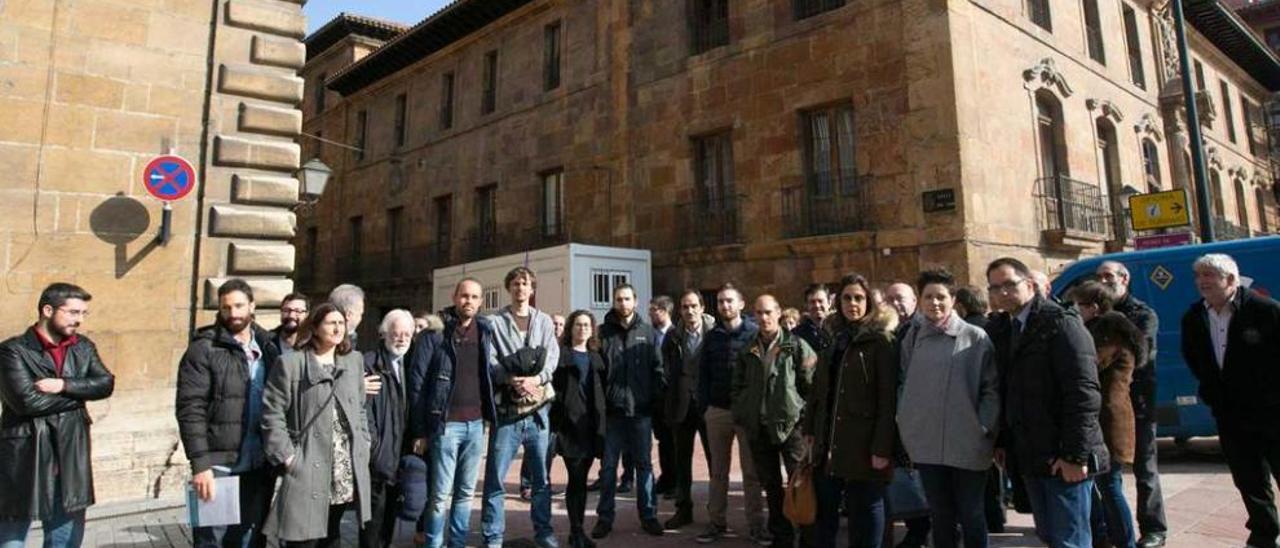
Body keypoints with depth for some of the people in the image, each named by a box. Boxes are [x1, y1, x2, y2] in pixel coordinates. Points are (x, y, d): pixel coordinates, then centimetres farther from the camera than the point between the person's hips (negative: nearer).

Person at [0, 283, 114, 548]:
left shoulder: (84, 348, 9)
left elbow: (106, 383, -4)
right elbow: (27, 401, -17)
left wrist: (64, 385, -17)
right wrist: (81, 393, -8)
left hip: (70, 460, 5)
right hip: (26, 459, -4)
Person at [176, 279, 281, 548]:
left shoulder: (268, 349, 9)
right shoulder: (204, 349, -5)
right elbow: (190, 409, -11)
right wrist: (200, 464, -18)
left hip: (260, 467, 4)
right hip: (219, 466, -4)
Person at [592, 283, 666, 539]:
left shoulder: (647, 330, 4)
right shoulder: (603, 331, 1)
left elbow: (657, 367, 4)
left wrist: (657, 397, -2)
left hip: (641, 409, 1)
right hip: (612, 409, 0)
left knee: (643, 464, 11)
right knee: (608, 466, 8)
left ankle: (648, 515, 23)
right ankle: (605, 517, 20)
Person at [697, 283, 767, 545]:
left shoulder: (754, 332, -3)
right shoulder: (712, 336, 8)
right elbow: (703, 373, 10)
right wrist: (704, 405, 2)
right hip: (717, 411, 3)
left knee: (751, 470, 5)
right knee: (718, 470, 10)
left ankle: (756, 523, 15)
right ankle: (716, 521, 19)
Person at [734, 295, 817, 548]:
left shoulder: (796, 345, -2)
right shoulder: (748, 351, 11)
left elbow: (811, 384, -4)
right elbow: (738, 386, 16)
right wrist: (741, 417, 7)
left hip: (791, 424, -4)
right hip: (758, 428, 4)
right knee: (771, 485, 13)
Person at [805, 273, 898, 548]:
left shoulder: (881, 341, -6)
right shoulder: (835, 339, 13)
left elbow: (888, 399, -12)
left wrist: (882, 448, -17)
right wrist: (810, 430, 11)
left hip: (862, 445, -6)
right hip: (828, 443, 6)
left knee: (864, 517, 6)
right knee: (824, 515, 15)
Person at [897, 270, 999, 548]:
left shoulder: (975, 338, -4)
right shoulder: (912, 338, 7)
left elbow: (992, 388, -5)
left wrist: (983, 429, -13)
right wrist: (906, 426, 4)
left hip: (968, 444, -3)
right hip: (926, 445, 3)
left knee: (971, 515, 10)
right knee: (940, 516, 14)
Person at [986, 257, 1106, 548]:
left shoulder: (1060, 323, -11)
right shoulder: (1000, 330, 11)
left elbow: (1084, 393, -18)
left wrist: (1075, 455, -21)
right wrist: (1001, 442, 10)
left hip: (1064, 458, -7)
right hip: (1030, 457, 7)